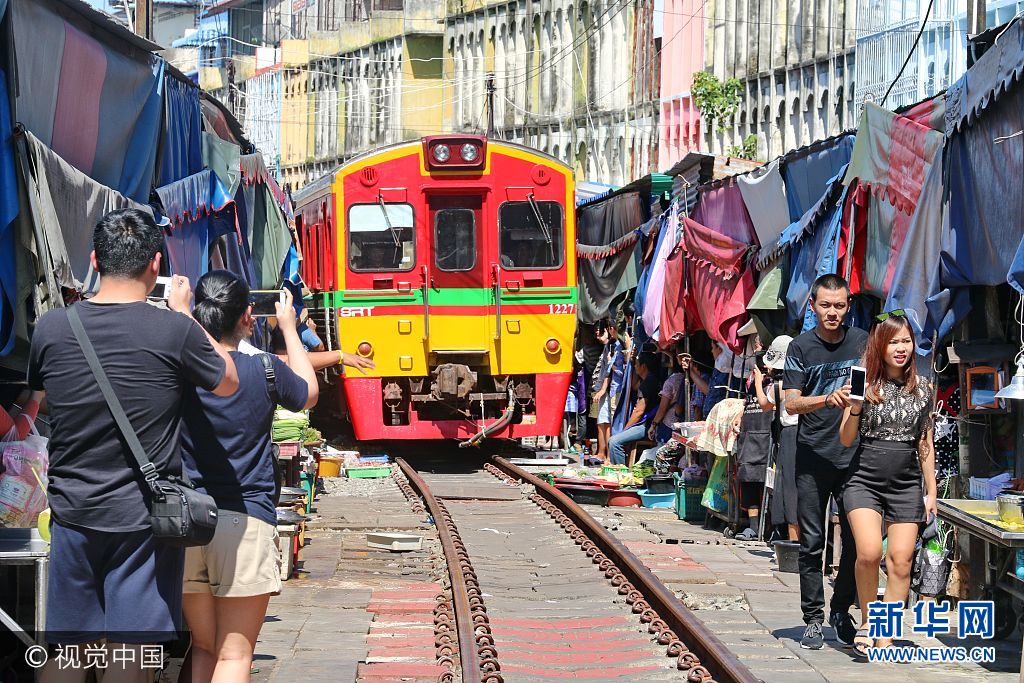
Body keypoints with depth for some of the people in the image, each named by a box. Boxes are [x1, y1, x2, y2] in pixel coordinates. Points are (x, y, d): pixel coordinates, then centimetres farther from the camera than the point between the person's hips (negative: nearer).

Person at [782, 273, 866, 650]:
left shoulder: (862, 341, 6)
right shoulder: (801, 347, 1)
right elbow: (791, 403, -8)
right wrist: (828, 399, -25)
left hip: (854, 456, 1)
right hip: (813, 458, -1)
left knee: (856, 540, 2)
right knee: (811, 543, 1)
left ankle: (841, 611, 18)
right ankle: (813, 618, 8)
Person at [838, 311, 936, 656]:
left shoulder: (922, 388, 7)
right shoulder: (864, 384, -2)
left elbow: (925, 443, 14)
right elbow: (846, 440, 0)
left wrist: (931, 491, 12)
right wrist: (855, 408, -18)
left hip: (906, 485, 3)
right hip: (864, 481, -3)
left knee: (900, 561, -4)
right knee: (869, 552, -20)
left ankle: (886, 639, 1)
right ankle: (866, 621, 1)